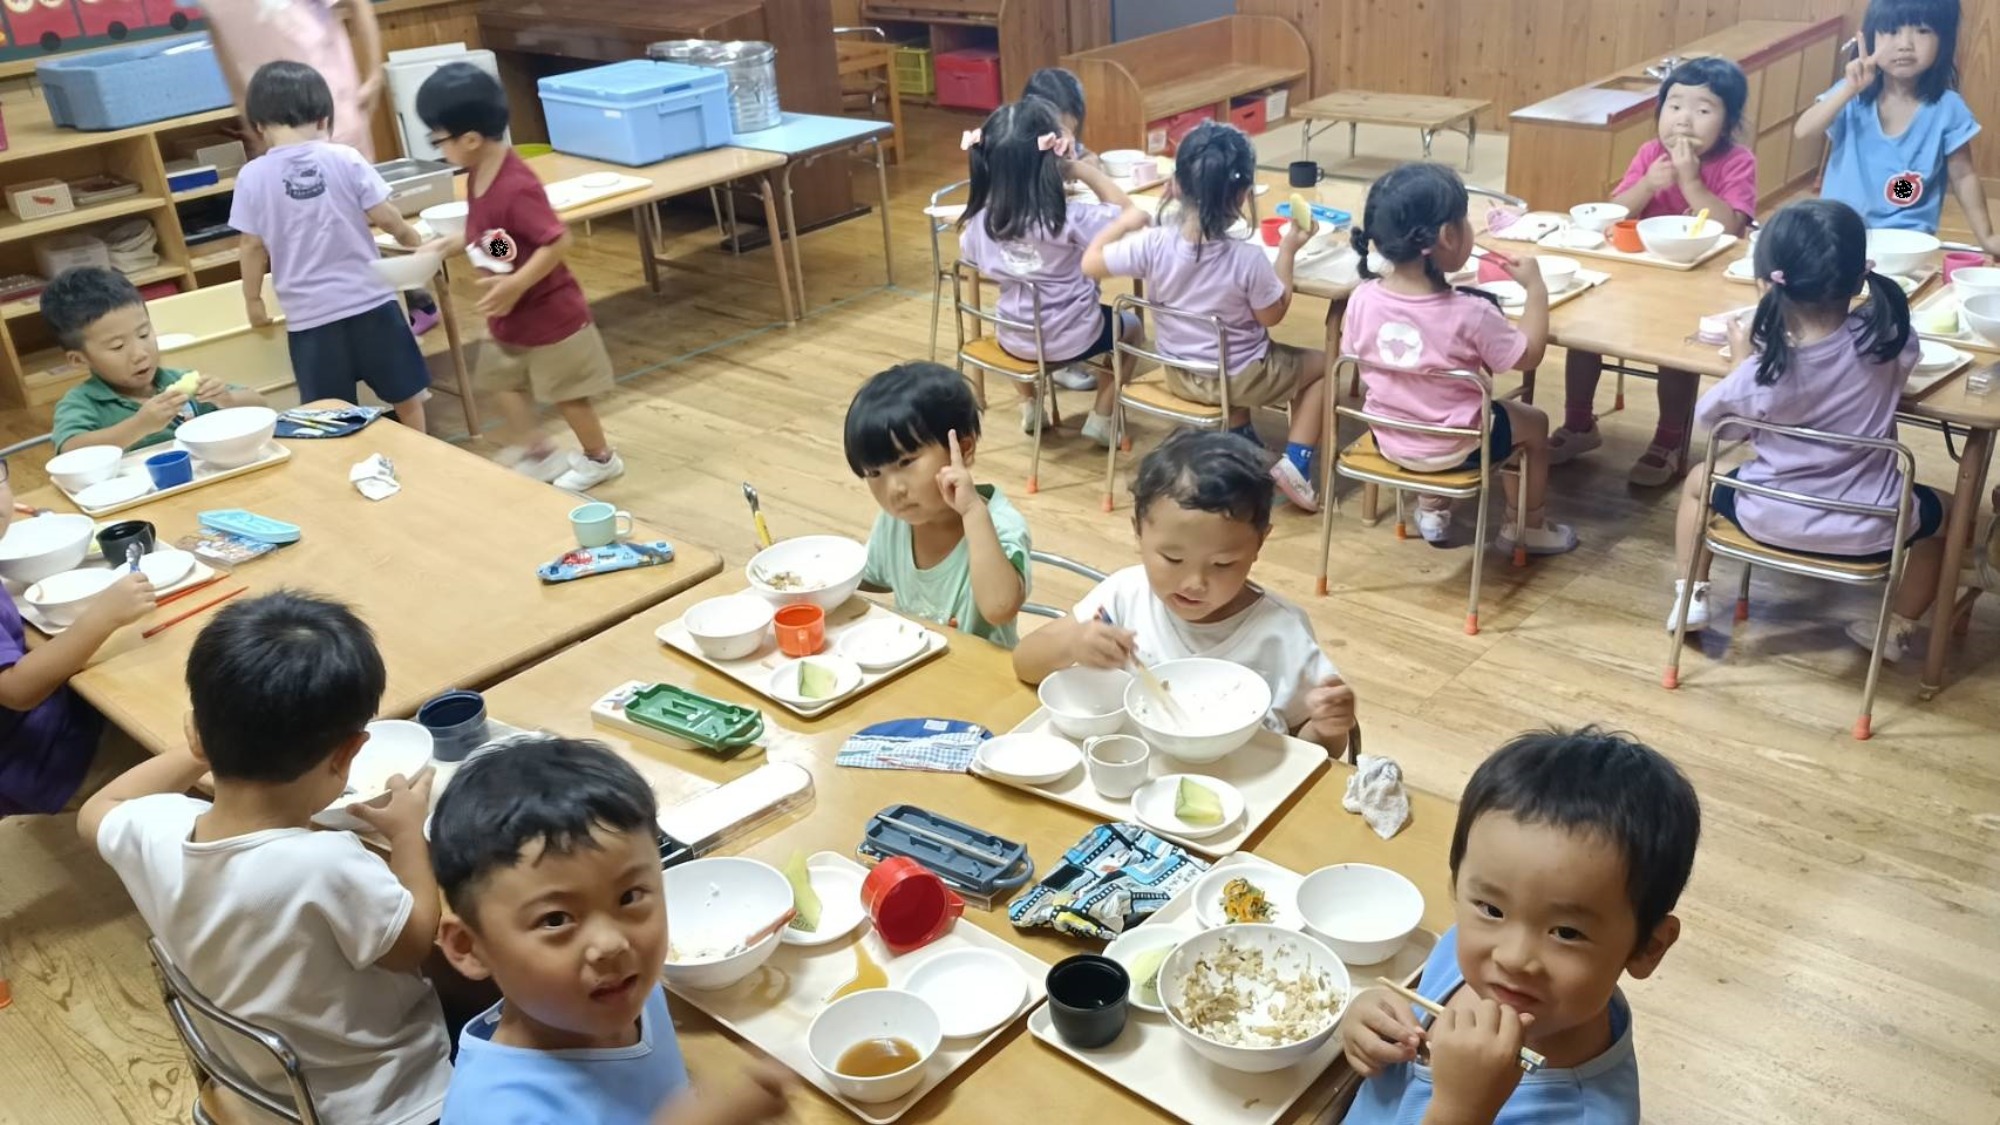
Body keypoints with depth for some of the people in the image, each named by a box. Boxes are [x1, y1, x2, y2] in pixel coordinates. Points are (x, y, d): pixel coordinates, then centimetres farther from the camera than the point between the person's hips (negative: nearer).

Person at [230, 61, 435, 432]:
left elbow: (253, 246, 1)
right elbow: (385, 217, -4)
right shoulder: (345, 159, -6)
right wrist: (412, 238, 18)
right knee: (406, 398, 16)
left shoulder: (252, 177, -4)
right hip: (370, 301, 0)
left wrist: (253, 300, 16)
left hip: (310, 315, 0)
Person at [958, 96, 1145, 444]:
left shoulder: (981, 220, -14)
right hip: (1072, 340, -4)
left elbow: (968, 255, 8)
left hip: (1014, 341, 4)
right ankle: (1102, 418, 23)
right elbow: (1128, 213, -12)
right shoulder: (1069, 218, -26)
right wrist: (1081, 169, -9)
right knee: (1130, 326, 26)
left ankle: (1030, 407, 43)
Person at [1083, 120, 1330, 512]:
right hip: (1240, 377, -4)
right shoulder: (1248, 259, -29)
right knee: (1320, 364, 20)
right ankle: (1294, 464, 9)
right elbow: (1273, 315, -11)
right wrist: (1287, 251, -5)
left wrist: (1123, 223, 5)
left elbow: (1091, 263, -9)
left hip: (1179, 374, 4)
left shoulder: (1153, 245, -23)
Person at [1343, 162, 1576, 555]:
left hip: (1387, 438, 5)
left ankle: (1432, 509, 47)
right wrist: (1535, 287, -3)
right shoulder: (1469, 314, -28)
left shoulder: (1362, 299, -16)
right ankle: (1527, 526, 39)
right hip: (1454, 448, -5)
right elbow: (1528, 356, -13)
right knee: (1534, 423, 23)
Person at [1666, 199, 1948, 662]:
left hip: (1769, 520, -1)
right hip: (1867, 531, 1)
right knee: (1942, 509, 32)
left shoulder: (1761, 372, -22)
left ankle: (1691, 598, 31)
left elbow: (1709, 418, -2)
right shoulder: (1885, 337, -17)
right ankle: (1897, 628, 35)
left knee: (1698, 482, 29)